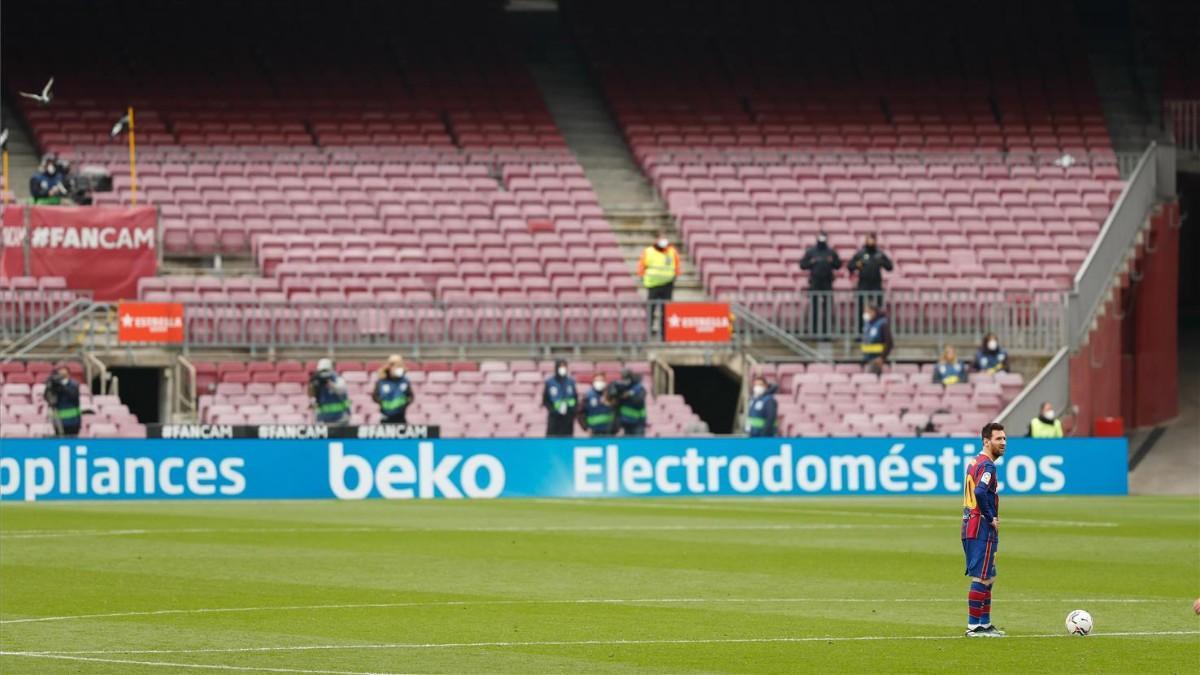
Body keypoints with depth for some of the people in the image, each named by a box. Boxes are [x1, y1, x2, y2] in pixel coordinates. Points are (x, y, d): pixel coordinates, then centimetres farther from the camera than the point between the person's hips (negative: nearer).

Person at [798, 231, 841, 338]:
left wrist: (832, 262, -10)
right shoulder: (810, 252, 6)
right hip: (814, 284, 0)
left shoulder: (831, 252, 8)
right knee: (814, 308, 2)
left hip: (827, 284, 0)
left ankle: (825, 332, -1)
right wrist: (811, 262, -13)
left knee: (827, 309, -3)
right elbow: (802, 265, 5)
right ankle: (813, 332, 8)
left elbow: (838, 265, 10)